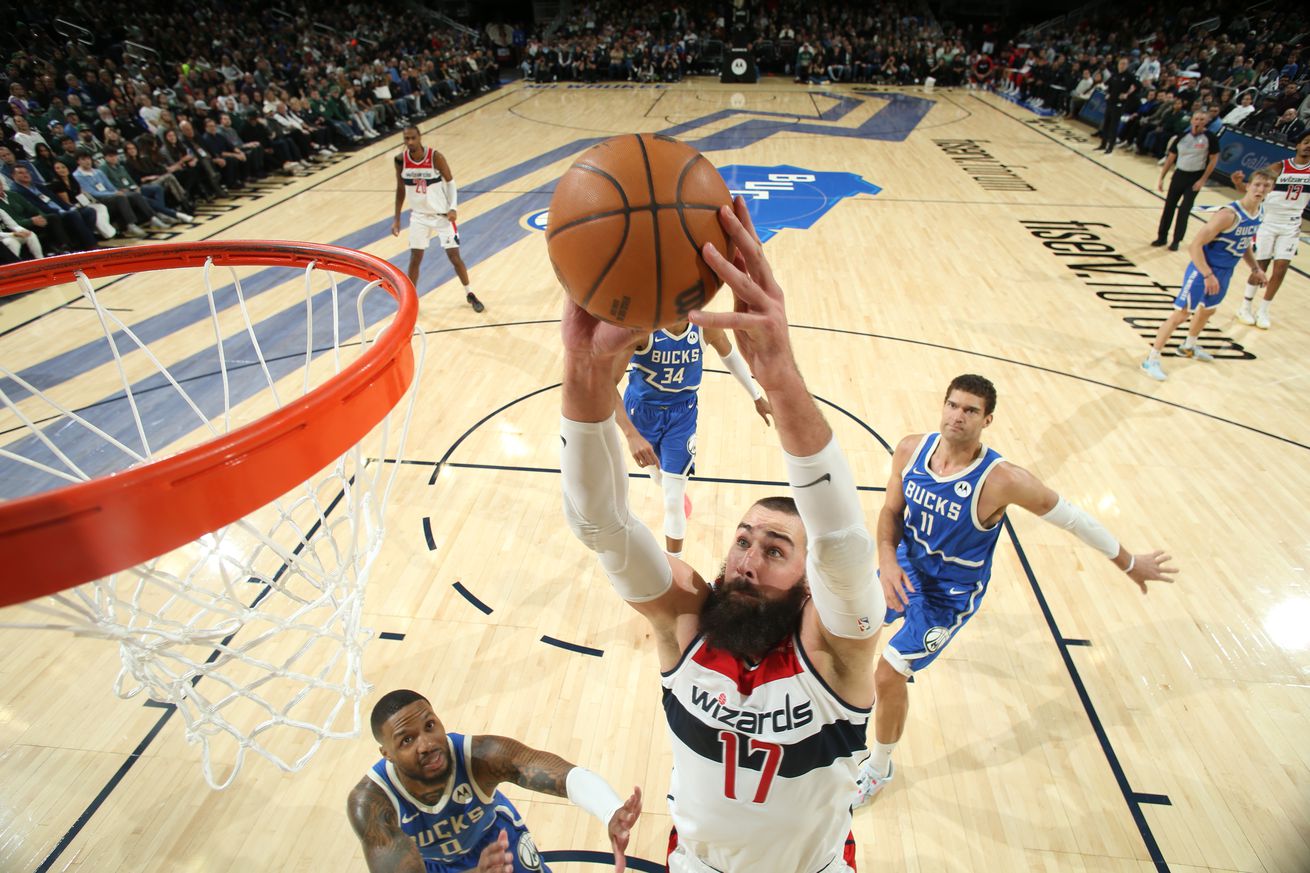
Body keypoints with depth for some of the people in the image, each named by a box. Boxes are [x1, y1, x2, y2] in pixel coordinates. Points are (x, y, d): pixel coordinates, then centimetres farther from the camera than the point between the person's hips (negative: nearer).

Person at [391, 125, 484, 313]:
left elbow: (450, 183, -8)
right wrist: (396, 219, 4)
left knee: (454, 256, 0)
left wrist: (452, 208, -22)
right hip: (419, 215, 3)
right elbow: (401, 190, 4)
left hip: (442, 214, -2)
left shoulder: (436, 157, -18)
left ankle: (470, 294, 19)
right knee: (415, 258, 3)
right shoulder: (400, 160, -8)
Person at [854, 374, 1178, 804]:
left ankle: (879, 769, 20)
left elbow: (1073, 518, -18)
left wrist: (1129, 562, -5)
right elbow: (891, 510, -6)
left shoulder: (1001, 479, -31)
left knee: (889, 675, -8)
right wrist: (887, 560, -24)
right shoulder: (911, 449, -17)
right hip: (904, 571, 5)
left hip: (949, 595, -5)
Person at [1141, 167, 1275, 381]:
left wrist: (1255, 268, 18)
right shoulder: (1229, 214, -25)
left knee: (1207, 310, 25)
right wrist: (1208, 275, -28)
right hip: (1203, 269, -9)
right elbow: (1195, 245, -27)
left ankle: (1189, 347, 48)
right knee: (1181, 314, -8)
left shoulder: (1259, 213, 2)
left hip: (1224, 272, 9)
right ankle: (1151, 360, -2)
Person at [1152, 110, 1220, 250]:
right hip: (1179, 174, 3)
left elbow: (1214, 159, -6)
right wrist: (1161, 178, 3)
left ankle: (1176, 240, 5)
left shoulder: (1210, 138, -9)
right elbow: (1170, 158, 7)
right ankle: (1162, 237, 18)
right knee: (1169, 206, 6)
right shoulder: (1182, 137, 0)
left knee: (1184, 210, -4)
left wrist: (1203, 180, -12)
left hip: (1195, 177, -3)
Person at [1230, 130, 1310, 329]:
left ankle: (1263, 311, 13)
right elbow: (1250, 189, -17)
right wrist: (1238, 183, -38)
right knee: (1260, 268, 1)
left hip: (1291, 226, 3)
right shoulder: (1279, 168, -11)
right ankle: (1245, 307, 18)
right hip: (1268, 222, -3)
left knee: (1280, 270, 0)